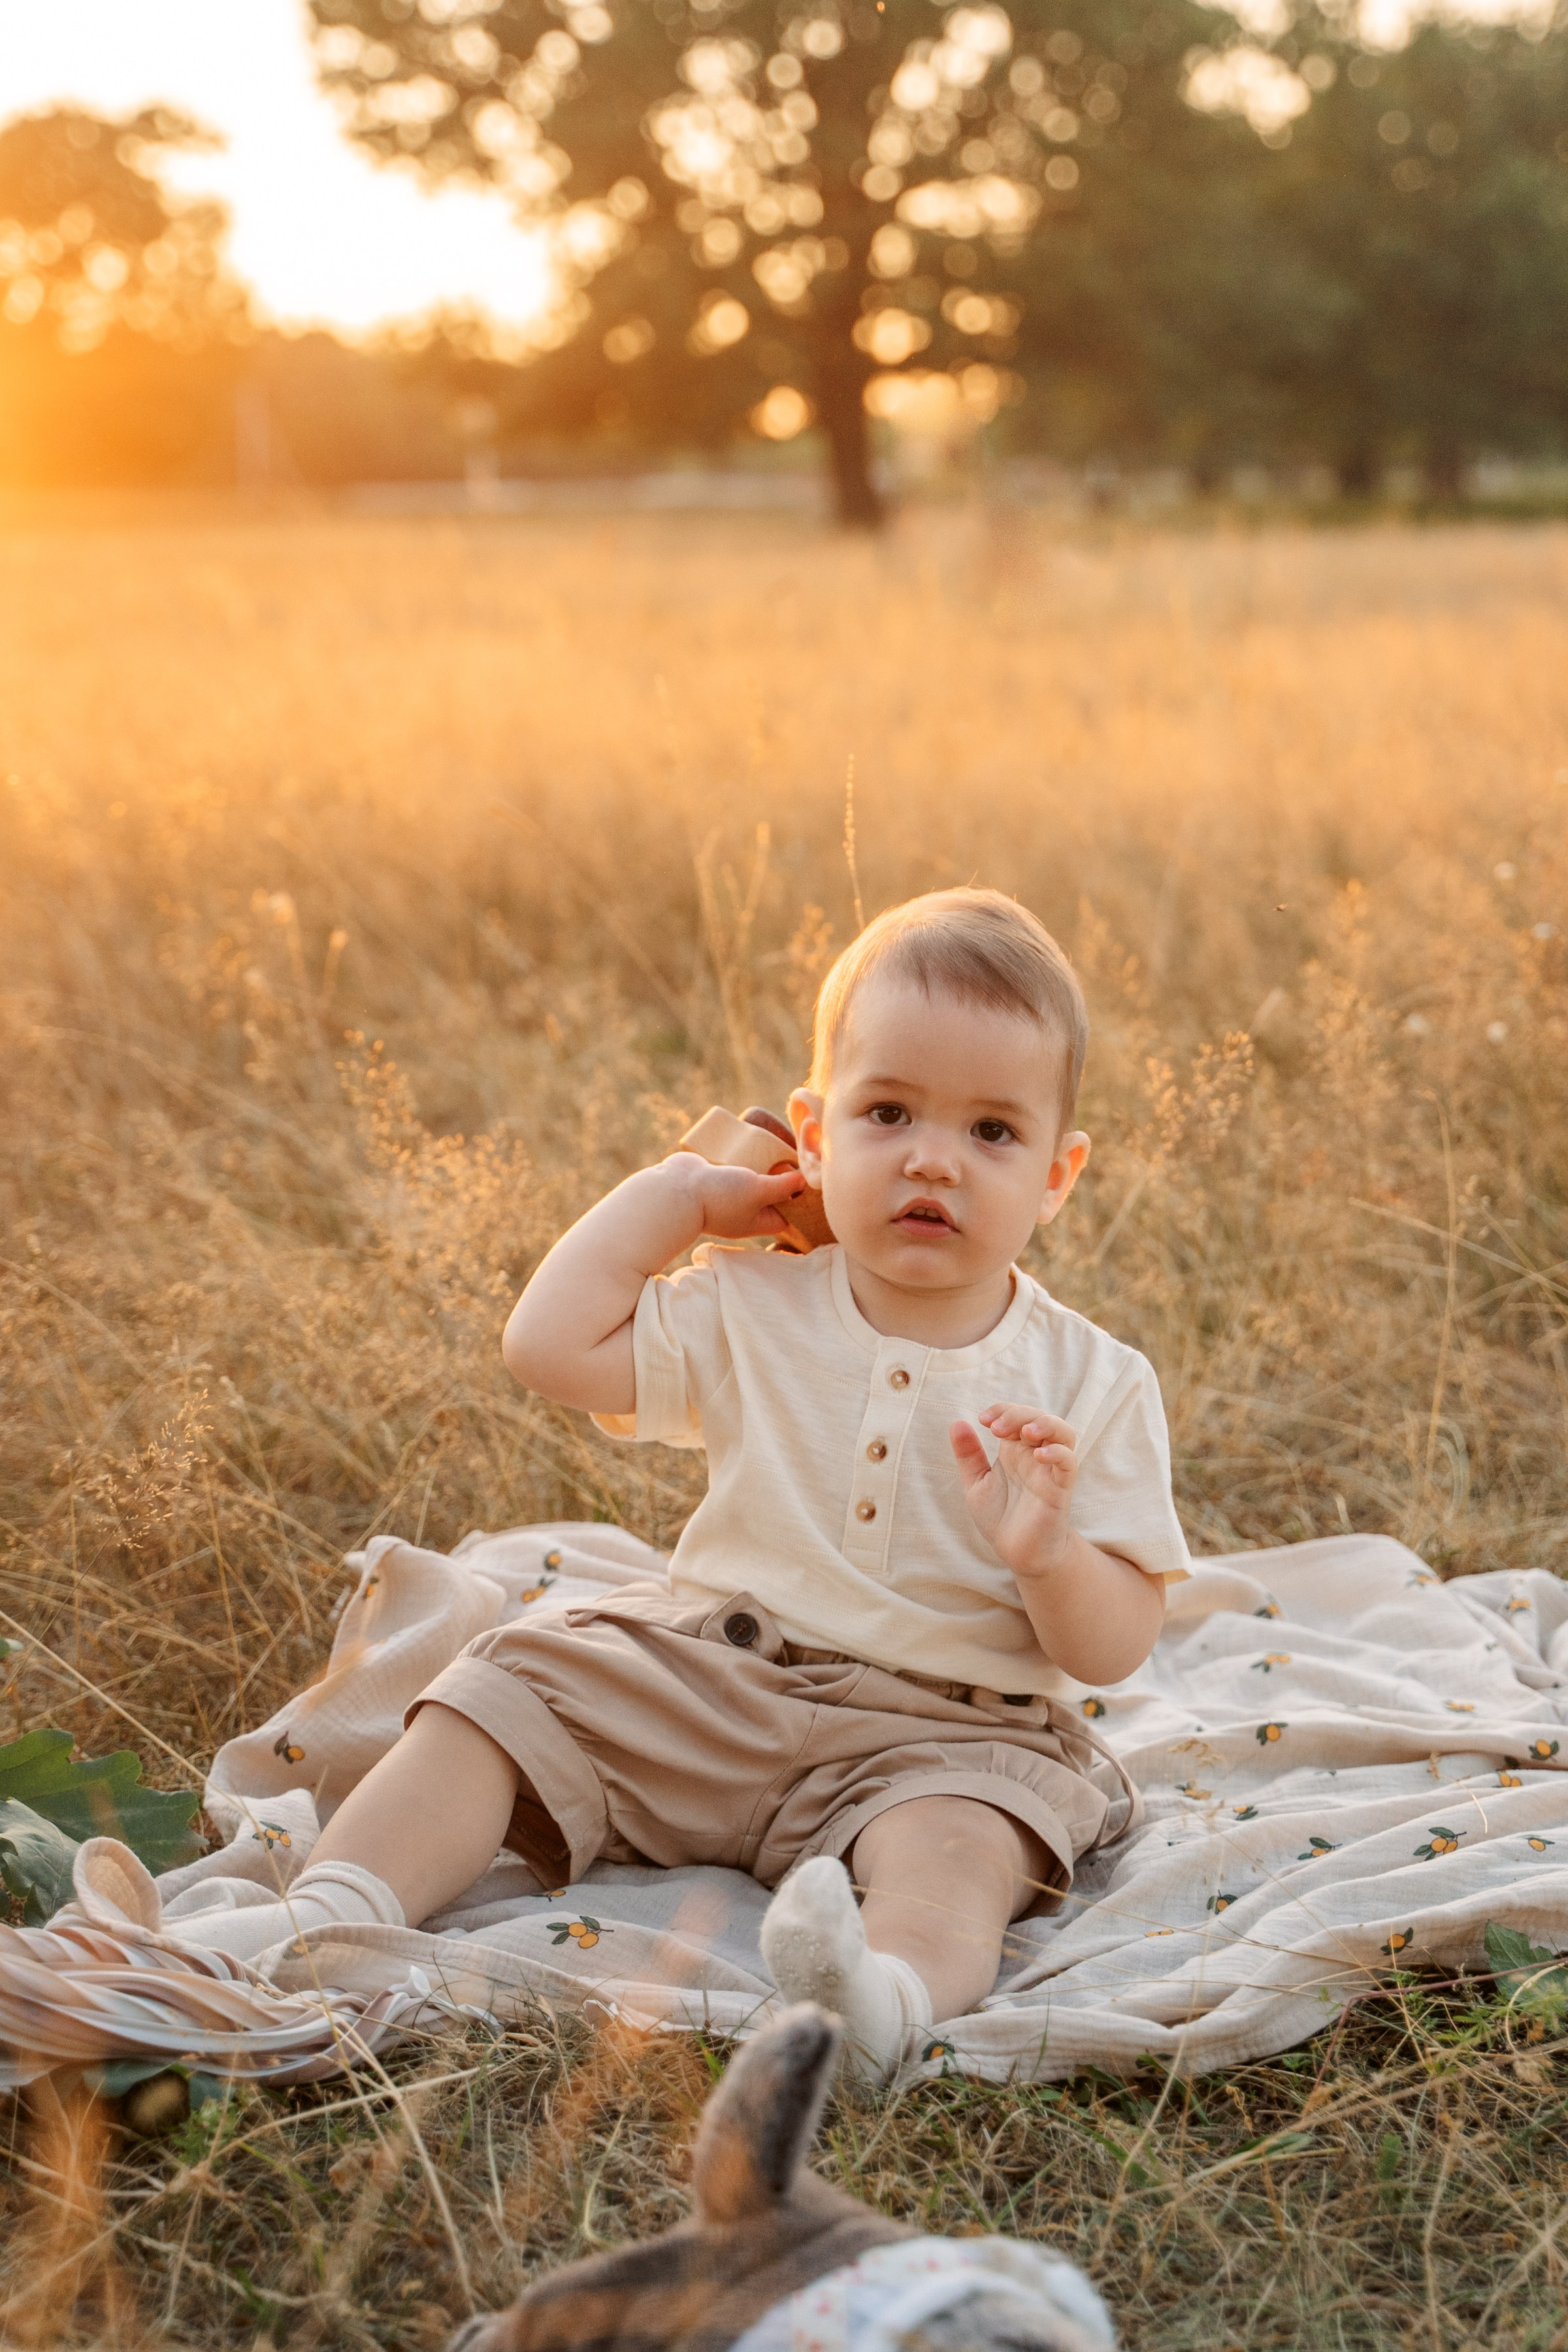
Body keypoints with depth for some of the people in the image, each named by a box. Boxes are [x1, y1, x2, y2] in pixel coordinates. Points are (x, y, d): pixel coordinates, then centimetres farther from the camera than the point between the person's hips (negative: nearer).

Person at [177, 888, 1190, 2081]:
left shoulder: (1093, 1386, -5)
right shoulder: (757, 1315, 2)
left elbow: (1114, 1649, -6)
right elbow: (551, 1345, -2)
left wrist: (1048, 1554, -29)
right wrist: (675, 1195, 1)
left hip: (941, 1731, -4)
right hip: (707, 1680, 4)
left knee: (954, 1844, -35)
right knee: (509, 1684, -10)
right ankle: (335, 1912, -20)